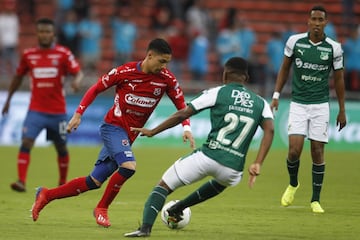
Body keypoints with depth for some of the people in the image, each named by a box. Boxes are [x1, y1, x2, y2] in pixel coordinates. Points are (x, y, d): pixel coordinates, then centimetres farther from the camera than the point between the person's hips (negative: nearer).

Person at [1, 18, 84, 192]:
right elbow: (18, 77, 17)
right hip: (36, 110, 0)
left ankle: (63, 183, 29)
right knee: (26, 142, -17)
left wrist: (77, 80, -32)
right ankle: (21, 182, -20)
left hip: (58, 111, 0)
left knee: (61, 147, 10)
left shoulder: (63, 53, -3)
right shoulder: (28, 55, 4)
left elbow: (78, 72, -9)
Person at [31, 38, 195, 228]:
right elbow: (95, 89, -2)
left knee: (94, 182, 5)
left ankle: (46, 195, 20)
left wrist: (186, 128, -13)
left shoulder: (166, 79, -5)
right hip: (113, 127, -5)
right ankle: (102, 208, -7)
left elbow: (181, 105, 4)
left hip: (129, 135, 5)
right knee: (128, 166, -29)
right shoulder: (125, 72, -14)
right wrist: (78, 114, -6)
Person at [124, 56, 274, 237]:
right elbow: (269, 130, -2)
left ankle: (145, 227, -11)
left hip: (207, 156, -3)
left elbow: (182, 114, 2)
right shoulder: (261, 103, 15)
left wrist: (152, 132, 10)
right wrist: (257, 164, -5)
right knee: (224, 180, 42)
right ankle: (178, 209, 44)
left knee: (163, 186, 11)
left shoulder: (217, 93, 7)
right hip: (233, 167, 3)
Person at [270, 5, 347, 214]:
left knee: (317, 152, -2)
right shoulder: (295, 41, -3)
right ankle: (293, 184, 19)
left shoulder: (333, 48, -4)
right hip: (298, 104, 0)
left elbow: (339, 78, 6)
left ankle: (316, 200, 9)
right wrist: (276, 95, 6)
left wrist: (342, 110, 7)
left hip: (320, 105, 0)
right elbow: (285, 68, 11)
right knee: (294, 150, -11)